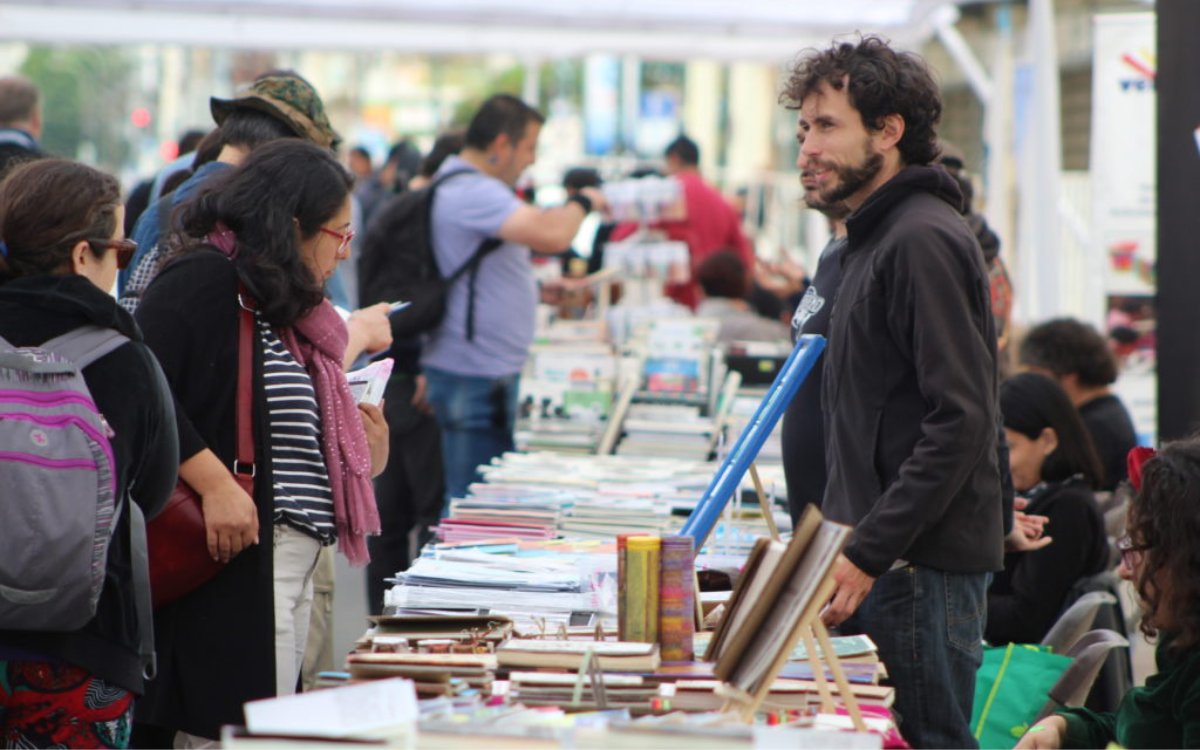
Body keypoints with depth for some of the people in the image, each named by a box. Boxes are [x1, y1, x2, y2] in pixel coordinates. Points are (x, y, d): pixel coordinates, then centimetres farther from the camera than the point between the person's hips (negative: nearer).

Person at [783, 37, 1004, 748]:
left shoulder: (924, 241, -14)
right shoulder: (876, 238, 18)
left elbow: (960, 421, -21)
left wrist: (870, 554, -21)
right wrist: (838, 538, 19)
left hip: (923, 569, -10)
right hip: (883, 561, 10)